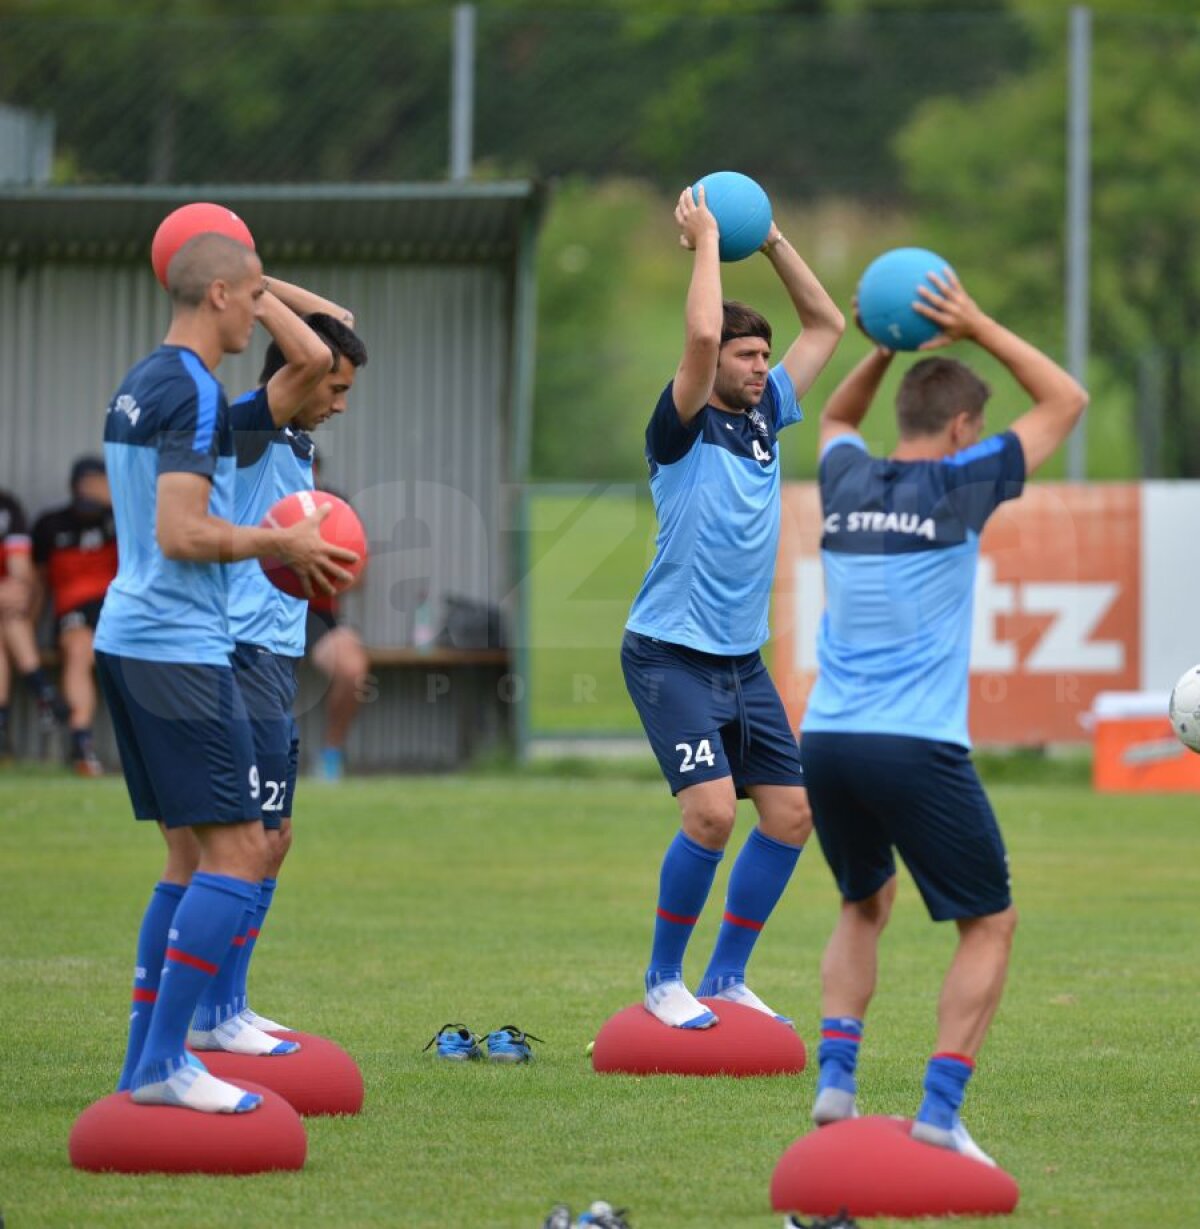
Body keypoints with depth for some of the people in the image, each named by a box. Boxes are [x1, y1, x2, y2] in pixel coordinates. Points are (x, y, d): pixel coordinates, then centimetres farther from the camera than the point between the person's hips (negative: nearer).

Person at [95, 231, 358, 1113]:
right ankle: (163, 1063, -14)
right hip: (179, 648, -10)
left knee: (194, 855, 15)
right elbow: (182, 535, -22)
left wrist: (270, 546, 21)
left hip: (129, 638, 10)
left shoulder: (139, 387, 16)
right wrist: (280, 544, -9)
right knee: (236, 853, -10)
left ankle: (147, 1058, 14)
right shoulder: (196, 394, -14)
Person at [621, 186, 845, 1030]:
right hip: (673, 654, -8)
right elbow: (701, 335, -26)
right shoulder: (682, 430, -8)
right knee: (712, 810, -19)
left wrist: (770, 240, 10)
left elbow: (826, 325, 18)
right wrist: (706, 241, -15)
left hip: (743, 660, 8)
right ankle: (663, 979, -4)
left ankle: (727, 976, 17)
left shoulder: (765, 417, 11)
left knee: (791, 813, 4)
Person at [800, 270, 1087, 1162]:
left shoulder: (848, 481, 11)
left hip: (826, 743, 6)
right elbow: (1066, 402, 9)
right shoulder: (960, 486, -3)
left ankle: (836, 1082, 12)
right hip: (917, 748, -6)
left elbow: (838, 420, 38)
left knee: (866, 905, 27)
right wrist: (979, 331, 10)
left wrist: (887, 348, 26)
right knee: (990, 924, 7)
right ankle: (940, 1113, -4)